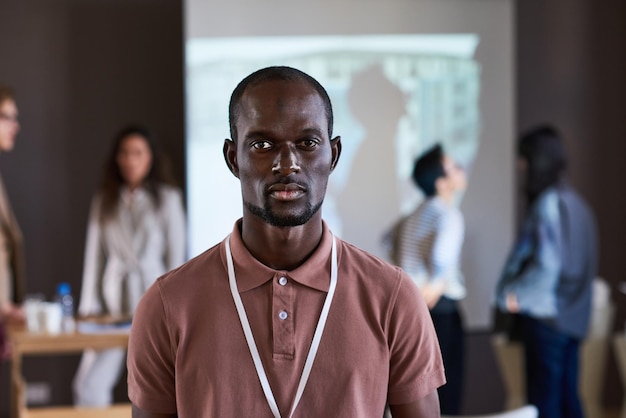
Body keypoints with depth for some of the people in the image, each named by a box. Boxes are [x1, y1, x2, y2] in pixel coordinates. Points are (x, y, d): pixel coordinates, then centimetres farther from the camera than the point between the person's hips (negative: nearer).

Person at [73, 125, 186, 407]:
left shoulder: (167, 198, 2)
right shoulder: (103, 201, 10)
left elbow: (176, 255, 1)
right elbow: (94, 256, 9)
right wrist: (89, 307, 3)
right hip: (114, 306, 2)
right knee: (89, 384, -10)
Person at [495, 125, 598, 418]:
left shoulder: (548, 204, -14)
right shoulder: (574, 202, 13)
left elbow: (546, 265, -21)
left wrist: (516, 294, -6)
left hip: (547, 316, -9)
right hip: (572, 317, 9)